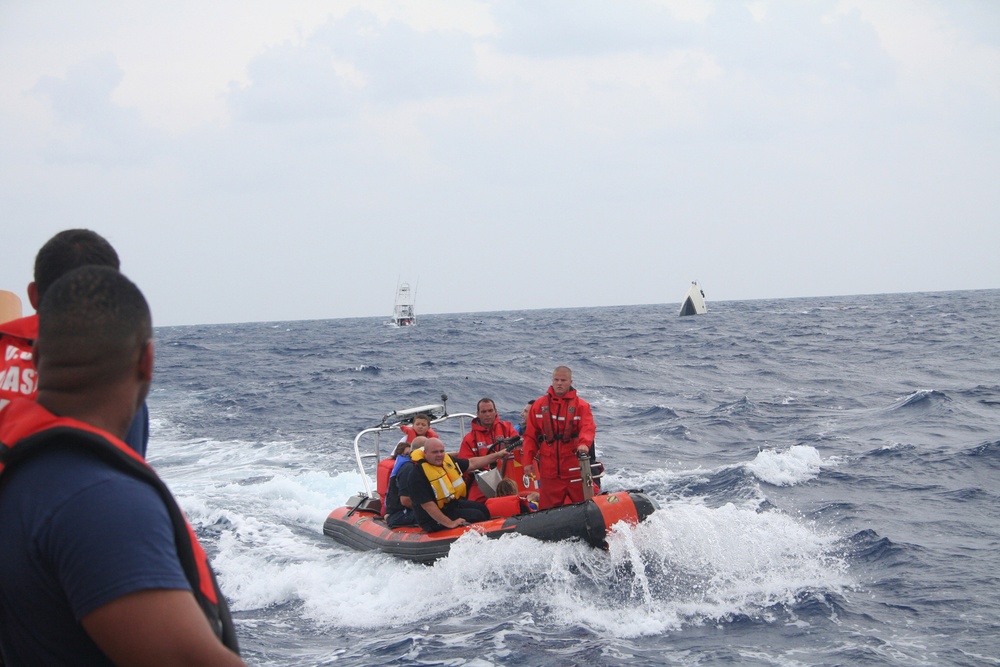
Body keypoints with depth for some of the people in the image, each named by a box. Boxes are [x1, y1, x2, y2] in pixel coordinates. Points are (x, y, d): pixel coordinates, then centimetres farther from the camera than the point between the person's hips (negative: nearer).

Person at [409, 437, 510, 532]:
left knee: (483, 509, 18)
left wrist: (497, 455, 9)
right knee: (476, 516, -12)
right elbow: (427, 504, -30)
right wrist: (450, 523, -30)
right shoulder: (419, 474, -27)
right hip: (435, 519, -10)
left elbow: (472, 463, 11)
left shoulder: (447, 460, -1)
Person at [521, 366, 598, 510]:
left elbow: (588, 428, -14)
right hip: (548, 469, 2)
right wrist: (527, 461, 0)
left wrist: (584, 444, -35)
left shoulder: (581, 405, 2)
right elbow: (530, 436, 8)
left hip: (575, 468, -1)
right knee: (548, 508, 4)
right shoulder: (539, 405, 9)